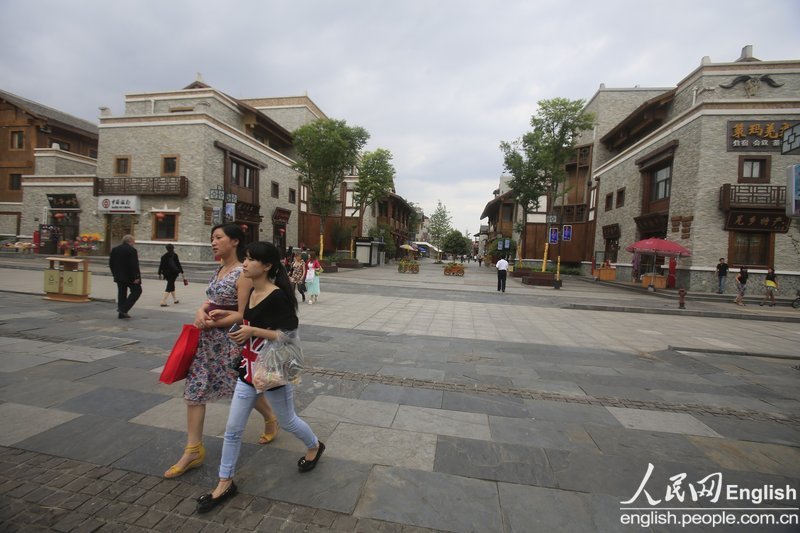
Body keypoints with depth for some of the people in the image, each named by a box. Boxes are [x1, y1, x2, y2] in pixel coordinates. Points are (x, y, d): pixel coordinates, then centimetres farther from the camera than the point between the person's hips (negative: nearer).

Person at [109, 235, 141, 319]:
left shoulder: (114, 249, 11)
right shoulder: (132, 250, -14)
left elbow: (111, 264, 14)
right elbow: (134, 265, -19)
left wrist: (115, 274, 22)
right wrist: (136, 277, -16)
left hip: (119, 277, 8)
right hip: (130, 277, -7)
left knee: (122, 293, 11)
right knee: (137, 291, 3)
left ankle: (121, 313, 13)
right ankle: (123, 309, -8)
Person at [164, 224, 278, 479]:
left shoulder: (243, 273, -17)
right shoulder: (219, 270, 9)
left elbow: (242, 315, -18)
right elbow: (212, 300, 13)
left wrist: (211, 323, -15)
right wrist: (201, 311, -8)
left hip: (231, 338, -8)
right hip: (208, 337, 8)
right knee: (195, 389, 6)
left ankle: (270, 420, 37)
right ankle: (193, 449, 19)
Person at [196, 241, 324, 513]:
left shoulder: (277, 296, -23)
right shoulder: (250, 293, 2)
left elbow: (289, 335, -25)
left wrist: (252, 331, -25)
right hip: (249, 369, 7)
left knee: (287, 420, 16)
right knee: (233, 428, 13)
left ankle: (315, 446, 44)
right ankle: (225, 483, 33)